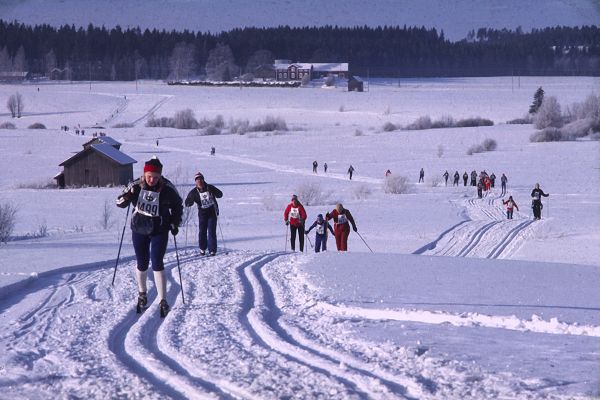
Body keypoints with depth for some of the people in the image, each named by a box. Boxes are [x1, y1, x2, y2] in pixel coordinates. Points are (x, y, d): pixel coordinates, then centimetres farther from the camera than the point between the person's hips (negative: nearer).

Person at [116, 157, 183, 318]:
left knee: (157, 264, -10)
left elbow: (177, 207, 6)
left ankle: (163, 301, -5)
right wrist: (127, 197, -25)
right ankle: (142, 294, 35)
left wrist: (175, 224, -4)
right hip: (139, 231, 2)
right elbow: (119, 202, -3)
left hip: (159, 232, -2)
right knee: (142, 264, 11)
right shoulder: (136, 186, -9)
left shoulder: (167, 188, -12)